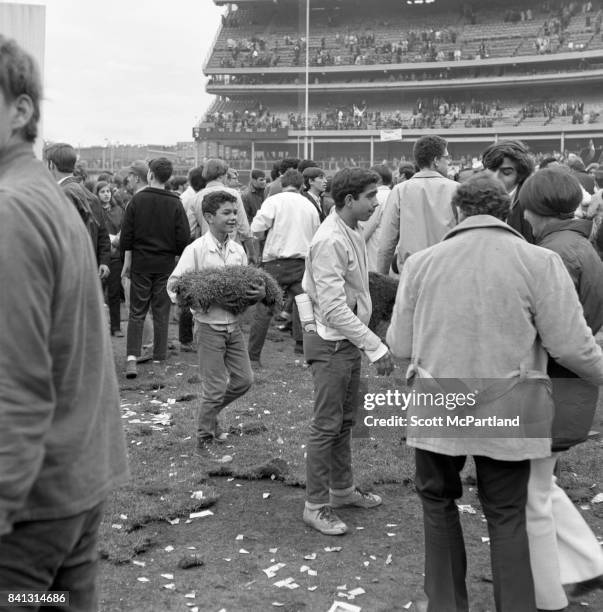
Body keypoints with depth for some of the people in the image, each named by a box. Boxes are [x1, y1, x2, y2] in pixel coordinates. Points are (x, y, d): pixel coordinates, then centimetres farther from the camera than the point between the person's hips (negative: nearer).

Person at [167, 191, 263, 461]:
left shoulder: (238, 250, 5)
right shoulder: (196, 250, -11)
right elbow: (173, 285, -11)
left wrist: (260, 293, -9)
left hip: (234, 325, 6)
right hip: (210, 327, -6)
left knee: (243, 379, 11)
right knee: (216, 386, -1)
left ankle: (210, 412, 36)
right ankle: (205, 439, 18)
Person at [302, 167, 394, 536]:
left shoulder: (354, 233, 9)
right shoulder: (330, 240, -21)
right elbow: (334, 307, -26)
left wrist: (366, 342, 12)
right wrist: (375, 347, -26)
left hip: (351, 342, 9)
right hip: (332, 343, -9)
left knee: (346, 421, 20)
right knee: (327, 426, -1)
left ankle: (343, 488, 35)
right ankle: (316, 505, 10)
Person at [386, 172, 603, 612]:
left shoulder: (421, 263, -3)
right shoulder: (540, 262, -9)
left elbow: (400, 346, 1)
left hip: (437, 408, 2)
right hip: (508, 411, -1)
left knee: (438, 500, 22)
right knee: (507, 515, 15)